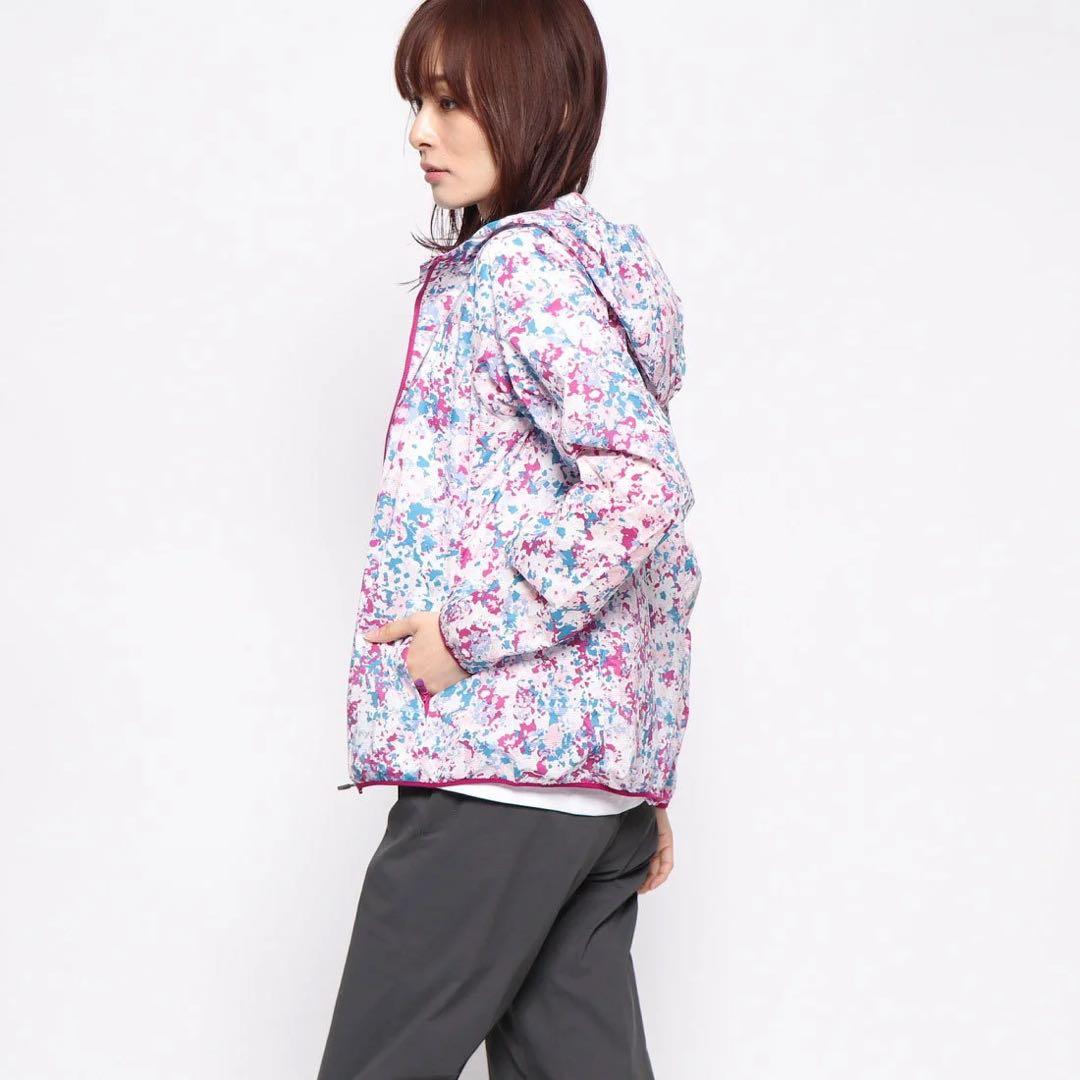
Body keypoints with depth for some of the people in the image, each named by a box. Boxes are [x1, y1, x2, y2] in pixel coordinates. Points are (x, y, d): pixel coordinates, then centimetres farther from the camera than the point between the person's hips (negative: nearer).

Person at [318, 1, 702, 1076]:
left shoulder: (521, 266, -10)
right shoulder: (605, 267, 19)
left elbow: (641, 481, -26)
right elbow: (667, 560, 20)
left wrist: (473, 626, -18)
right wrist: (647, 788, 22)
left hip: (496, 757, -10)